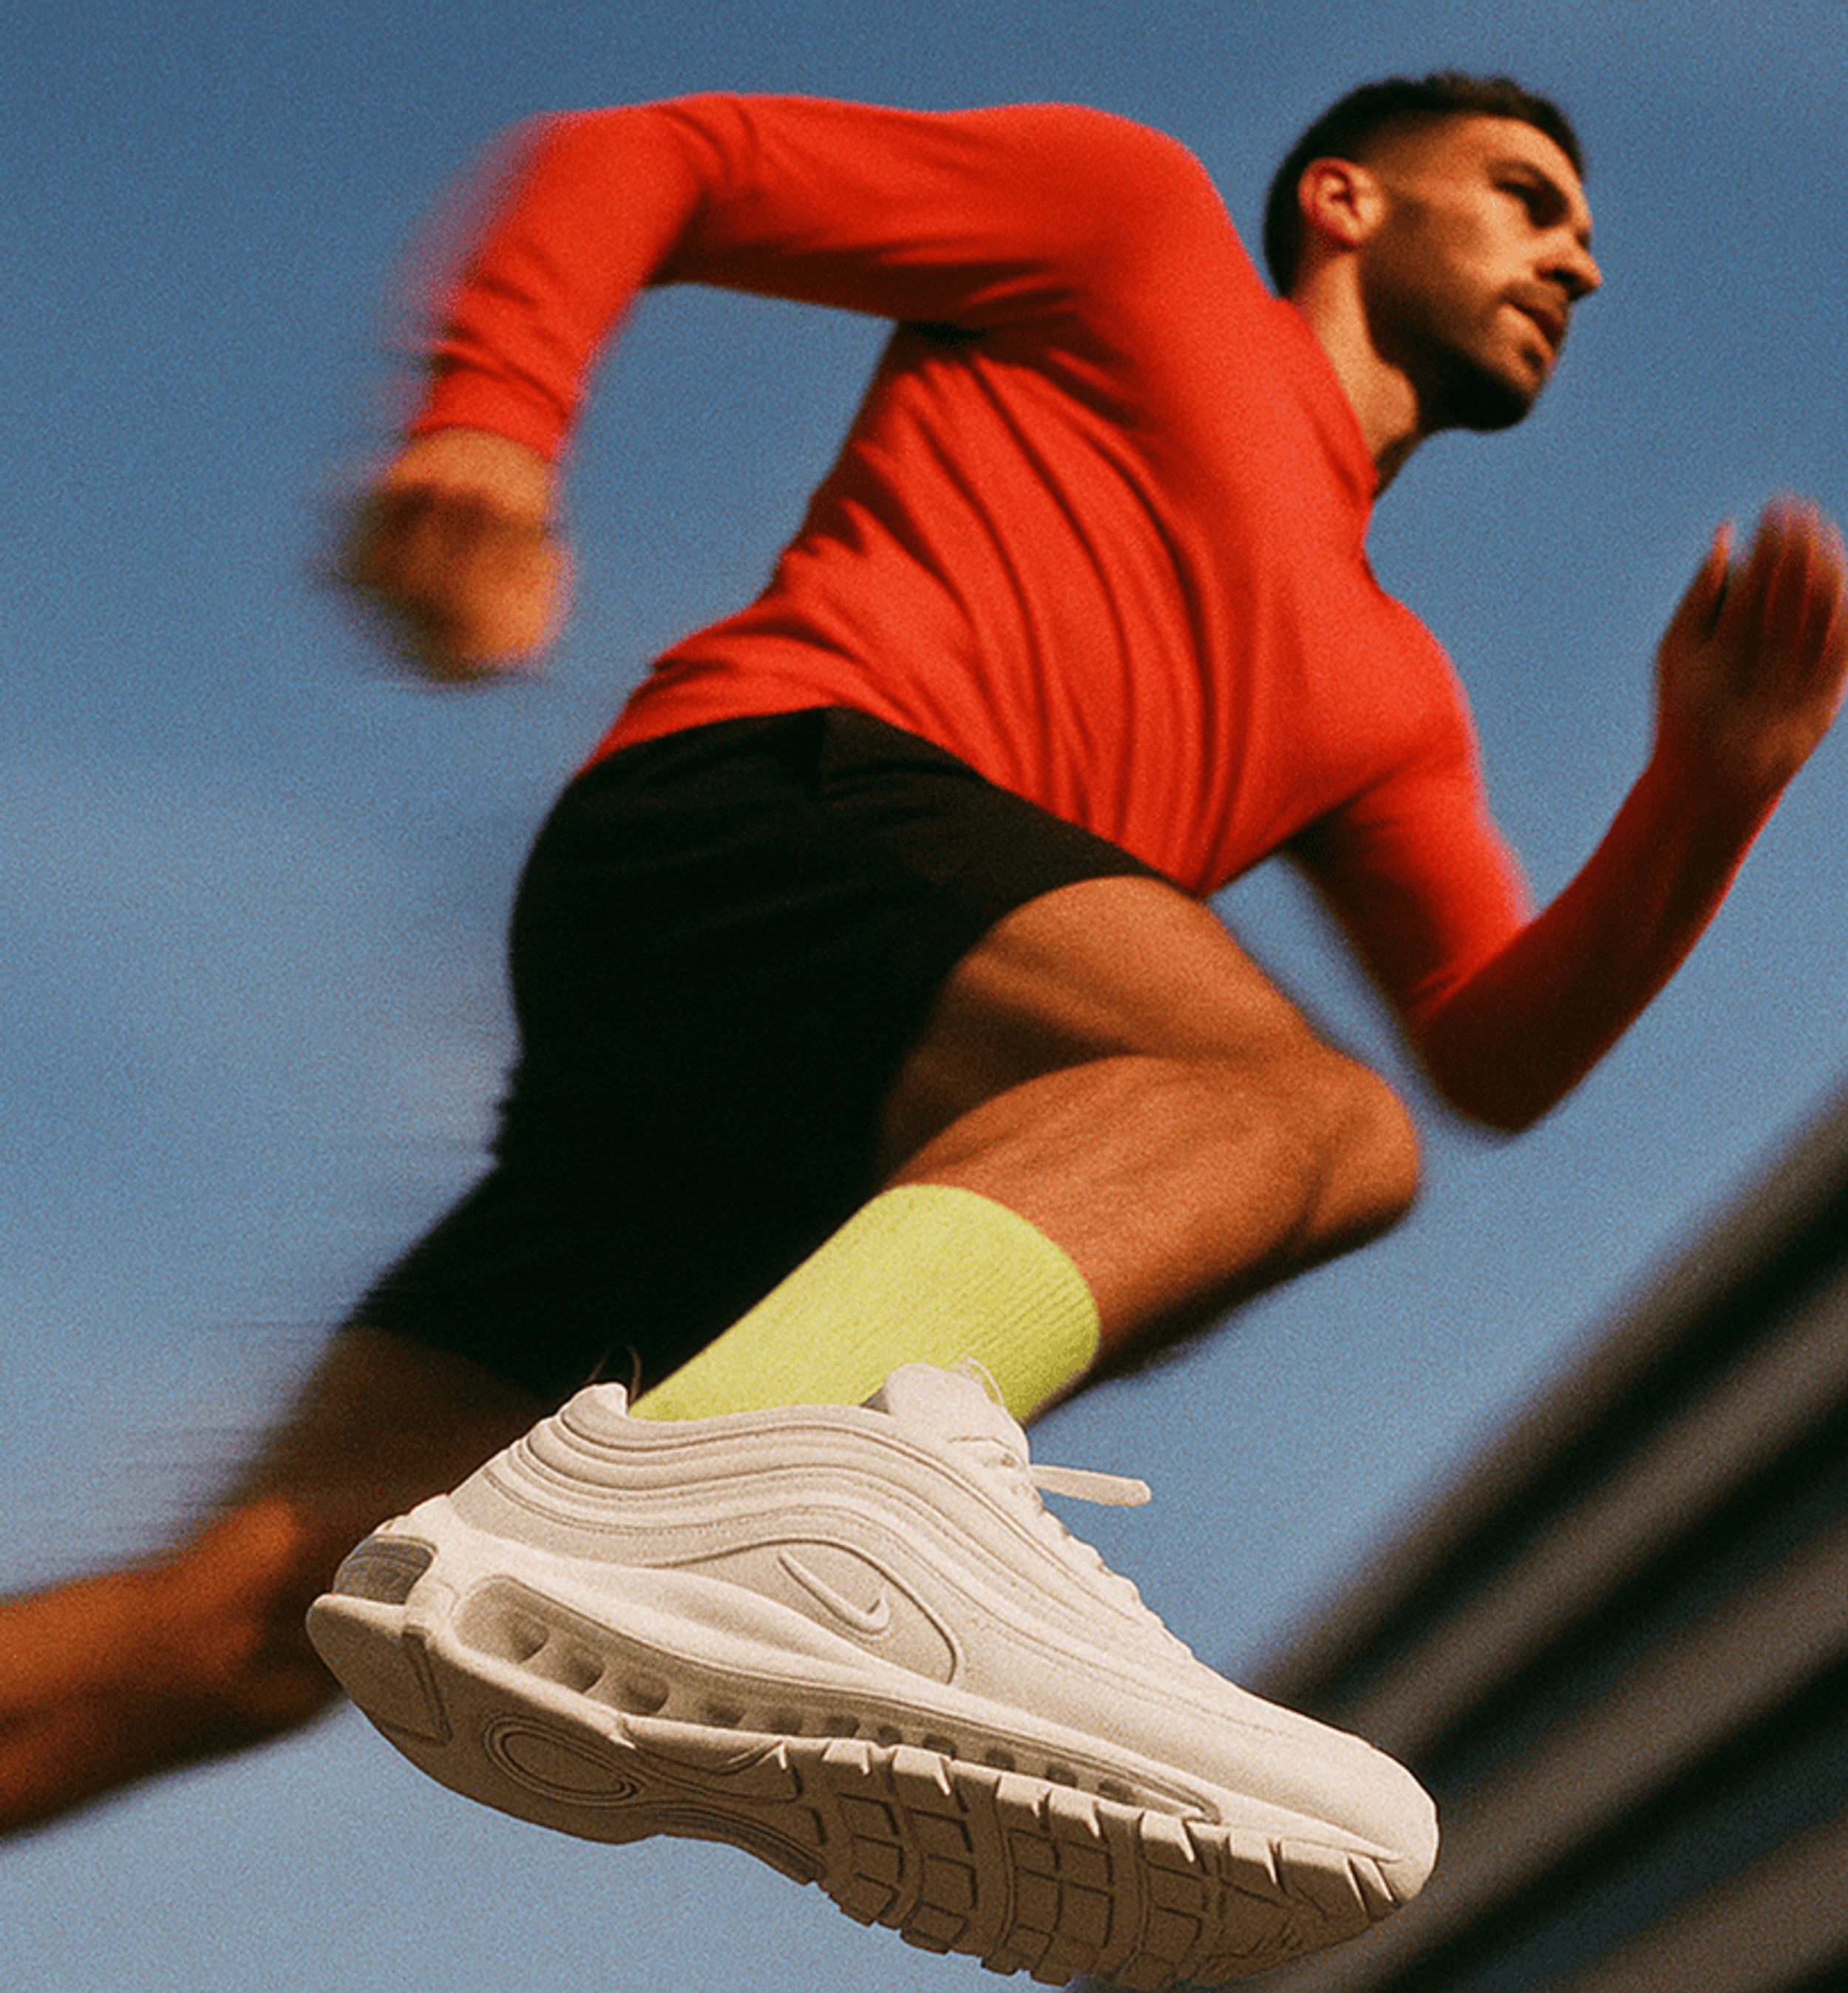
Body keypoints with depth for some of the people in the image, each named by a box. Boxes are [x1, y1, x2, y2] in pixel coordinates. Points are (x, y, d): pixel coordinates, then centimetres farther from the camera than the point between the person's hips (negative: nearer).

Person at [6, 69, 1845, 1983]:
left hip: (796, 1153, 7)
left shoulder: (1384, 685, 37)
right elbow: (632, 158, 14)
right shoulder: (1128, 213, 20)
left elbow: (1501, 1054, 24)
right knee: (1297, 1108, -33)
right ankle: (718, 1486, -59)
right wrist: (484, 428, -6)